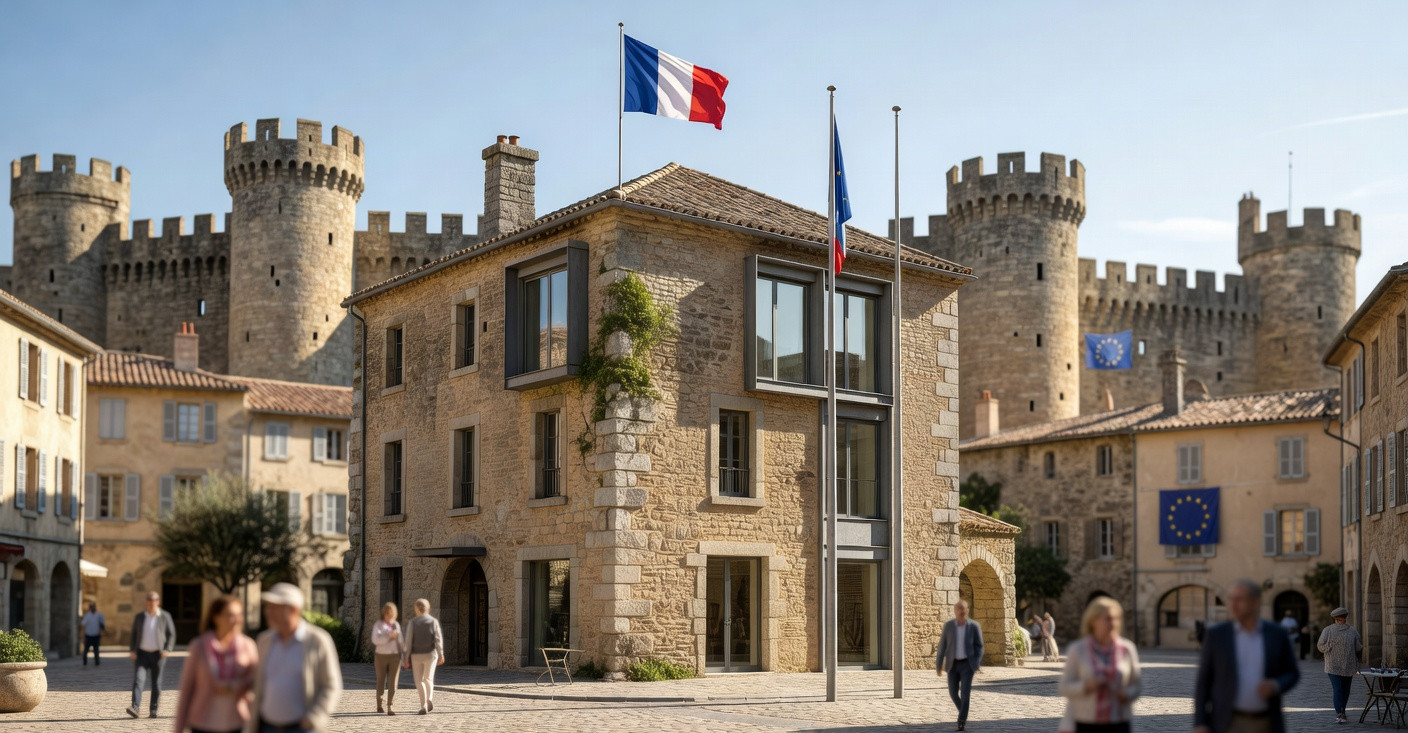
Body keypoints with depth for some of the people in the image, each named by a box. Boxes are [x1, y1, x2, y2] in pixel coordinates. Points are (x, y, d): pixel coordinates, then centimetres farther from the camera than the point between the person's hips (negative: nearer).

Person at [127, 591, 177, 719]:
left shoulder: (165, 617, 2)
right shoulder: (140, 617, 8)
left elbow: (171, 635, 2)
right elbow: (133, 635, 11)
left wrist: (167, 650, -12)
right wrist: (132, 650, -2)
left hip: (158, 654, -1)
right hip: (142, 653, 1)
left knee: (156, 683, 2)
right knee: (138, 679, -15)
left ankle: (153, 710, 11)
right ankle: (135, 707, -25)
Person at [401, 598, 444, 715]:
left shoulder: (412, 623, -6)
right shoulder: (434, 621, -2)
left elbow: (408, 641, -9)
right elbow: (438, 639, -9)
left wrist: (406, 658, -4)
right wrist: (441, 655, -9)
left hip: (416, 655, -1)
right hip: (430, 654, 2)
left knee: (419, 681, 8)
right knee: (428, 678, 18)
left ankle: (424, 706, -5)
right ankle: (429, 699, -4)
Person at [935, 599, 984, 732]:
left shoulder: (974, 626, -6)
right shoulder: (948, 625, -3)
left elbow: (979, 646, -2)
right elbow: (942, 646, 0)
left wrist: (977, 664, -13)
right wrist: (939, 665, 0)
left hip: (967, 664, -2)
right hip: (953, 664, 2)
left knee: (965, 693, -10)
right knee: (953, 693, 3)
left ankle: (961, 723, -5)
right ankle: (964, 713, 32)